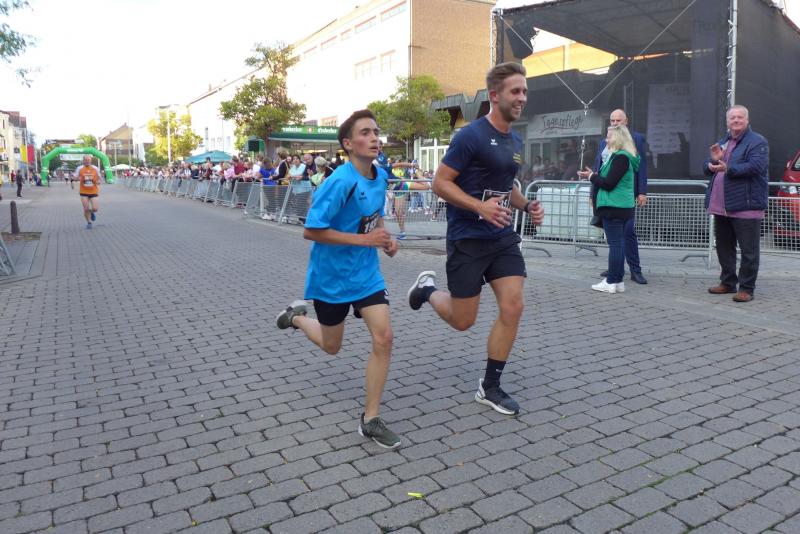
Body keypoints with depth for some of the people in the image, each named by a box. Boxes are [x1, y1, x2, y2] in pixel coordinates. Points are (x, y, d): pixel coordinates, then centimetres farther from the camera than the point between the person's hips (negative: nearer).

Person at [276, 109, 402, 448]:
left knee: (383, 338, -8)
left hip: (367, 273, 6)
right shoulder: (340, 182, -23)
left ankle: (370, 420, 6)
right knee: (331, 346, 14)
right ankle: (296, 316, 47)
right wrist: (365, 239, -25)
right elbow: (311, 231, -23)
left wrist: (385, 239, -1)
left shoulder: (381, 177, 0)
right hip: (332, 276, -5)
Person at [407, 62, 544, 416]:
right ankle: (428, 288, 35)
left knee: (513, 309, -2)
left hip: (503, 238, 7)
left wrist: (526, 205, 6)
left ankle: (490, 387, 14)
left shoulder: (516, 142, 11)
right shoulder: (471, 135, -14)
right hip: (468, 240, -7)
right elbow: (440, 183, -14)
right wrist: (480, 206, -26)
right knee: (463, 320, 2)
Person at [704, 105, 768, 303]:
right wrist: (714, 161, -5)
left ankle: (746, 288, 5)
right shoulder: (722, 142, 19)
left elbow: (755, 167, -19)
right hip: (720, 206, 8)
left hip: (746, 206, -7)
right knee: (724, 247, 15)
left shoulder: (757, 142, -4)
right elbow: (707, 168, 16)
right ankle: (727, 283, 27)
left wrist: (728, 169, -25)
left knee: (749, 251, -2)